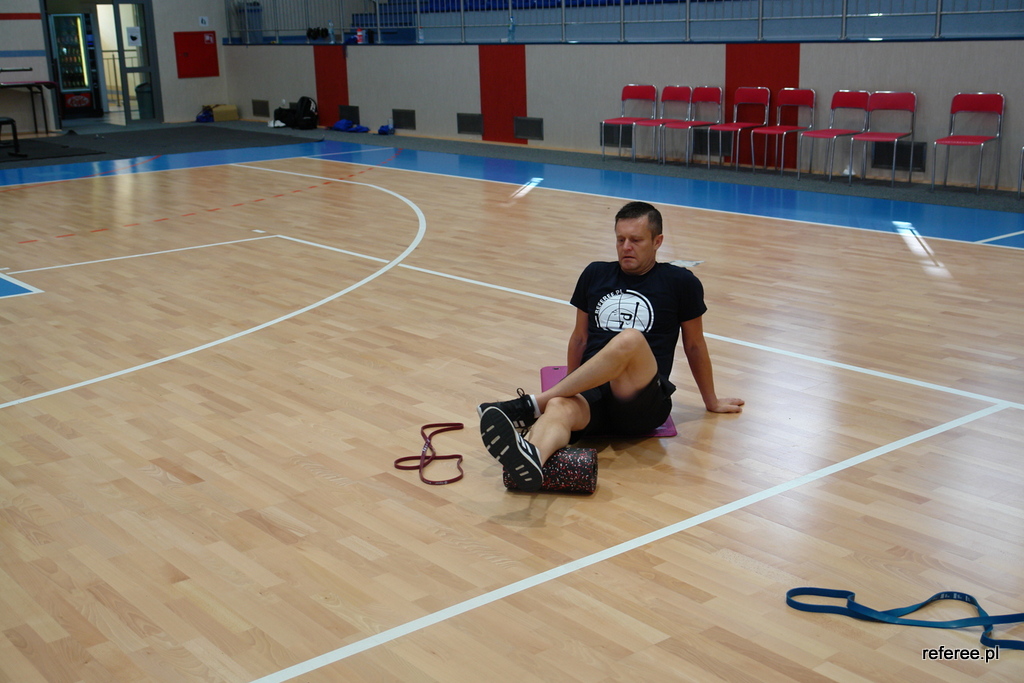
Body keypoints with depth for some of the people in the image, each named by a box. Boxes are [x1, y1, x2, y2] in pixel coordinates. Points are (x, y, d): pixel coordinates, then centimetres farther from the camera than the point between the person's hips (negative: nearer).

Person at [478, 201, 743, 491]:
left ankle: (531, 404, -37)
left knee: (630, 340, -35)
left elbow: (694, 345, 20)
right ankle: (531, 461, -70)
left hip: (642, 401, -2)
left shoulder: (680, 283, 10)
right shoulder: (595, 274, 20)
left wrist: (711, 401, 28)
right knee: (559, 408, -35)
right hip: (589, 393, 3)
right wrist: (571, 387, 36)